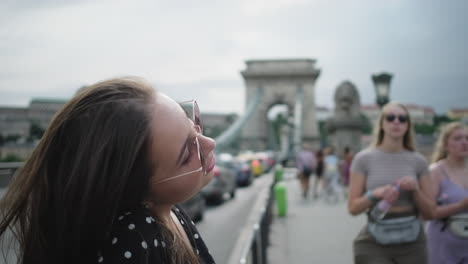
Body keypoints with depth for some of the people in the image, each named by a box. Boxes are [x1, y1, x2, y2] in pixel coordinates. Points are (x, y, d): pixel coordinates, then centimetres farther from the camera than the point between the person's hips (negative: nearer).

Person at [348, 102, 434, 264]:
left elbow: (429, 212, 5)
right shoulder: (363, 159, -3)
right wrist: (374, 194, -21)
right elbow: (353, 208, -4)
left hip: (411, 241, 3)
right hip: (374, 243, -2)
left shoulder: (418, 161, 3)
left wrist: (416, 189, -13)